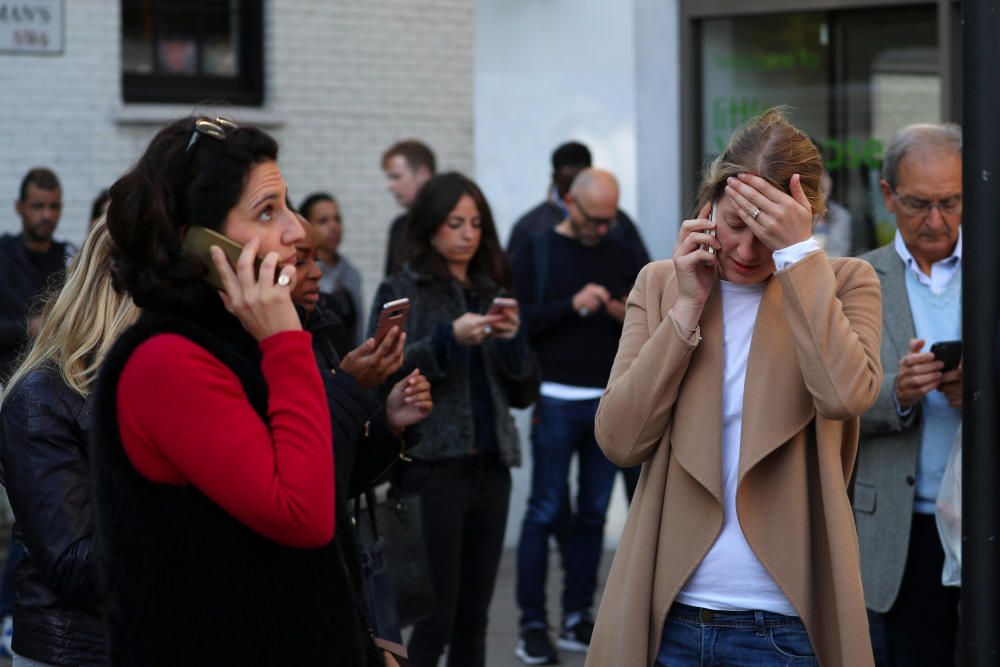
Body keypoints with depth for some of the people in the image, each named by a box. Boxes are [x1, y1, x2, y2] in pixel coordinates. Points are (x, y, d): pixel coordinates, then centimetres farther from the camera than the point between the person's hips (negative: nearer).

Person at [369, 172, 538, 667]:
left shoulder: (490, 292, 15)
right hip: (434, 467, -5)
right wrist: (449, 338, -19)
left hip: (490, 468, 5)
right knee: (434, 620, -7)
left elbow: (523, 394, 14)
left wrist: (512, 340, -4)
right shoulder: (401, 291, 1)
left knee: (473, 618, 7)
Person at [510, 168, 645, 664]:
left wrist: (630, 317, -6)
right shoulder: (537, 255, 1)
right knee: (545, 511, -4)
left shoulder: (622, 258, 12)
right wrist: (571, 305, -19)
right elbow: (517, 321, -9)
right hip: (556, 401, -4)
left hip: (609, 402, 4)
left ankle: (578, 618, 11)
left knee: (594, 512, 5)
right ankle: (532, 623, 0)